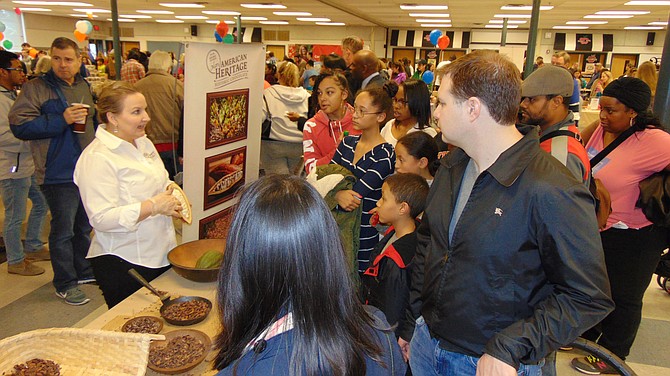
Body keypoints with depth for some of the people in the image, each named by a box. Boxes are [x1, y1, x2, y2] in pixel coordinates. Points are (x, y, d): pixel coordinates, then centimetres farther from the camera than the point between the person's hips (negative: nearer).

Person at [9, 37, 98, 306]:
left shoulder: (84, 87, 13)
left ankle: (83, 270, 35)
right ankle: (64, 284, 16)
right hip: (59, 174, -7)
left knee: (85, 226, 18)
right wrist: (62, 120, -23)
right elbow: (19, 125, -16)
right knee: (63, 230, 2)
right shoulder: (36, 88, -8)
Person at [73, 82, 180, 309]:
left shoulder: (143, 142, 9)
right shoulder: (97, 158, -17)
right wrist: (152, 206, -24)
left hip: (161, 254, 8)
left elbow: (161, 181, 23)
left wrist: (171, 196, 1)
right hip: (122, 263, -8)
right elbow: (102, 218, -23)